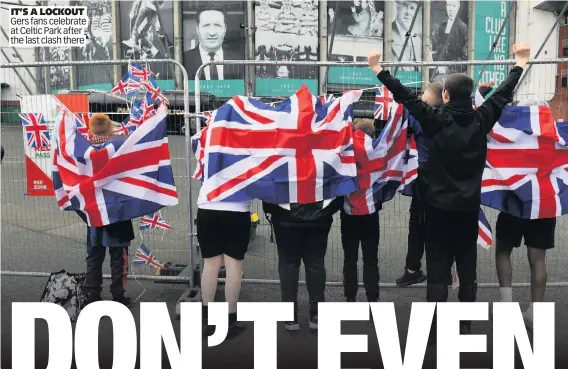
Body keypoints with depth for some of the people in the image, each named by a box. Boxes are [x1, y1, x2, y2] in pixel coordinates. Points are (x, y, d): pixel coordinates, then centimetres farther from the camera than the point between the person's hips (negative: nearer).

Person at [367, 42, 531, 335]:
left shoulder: (436, 120, -12)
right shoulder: (482, 119, -3)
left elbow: (406, 96, -9)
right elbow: (503, 93, 11)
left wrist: (380, 72, -1)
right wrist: (520, 64, 26)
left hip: (439, 205, -3)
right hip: (469, 206, 3)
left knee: (437, 265, 2)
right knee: (467, 264, 11)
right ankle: (465, 323, 18)